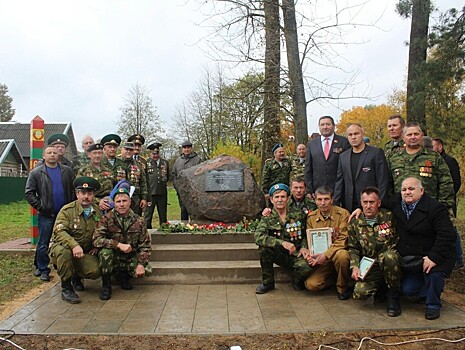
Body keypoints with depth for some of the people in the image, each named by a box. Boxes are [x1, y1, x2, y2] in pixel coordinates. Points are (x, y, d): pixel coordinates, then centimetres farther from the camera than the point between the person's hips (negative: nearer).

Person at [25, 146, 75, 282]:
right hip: (46, 215, -2)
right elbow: (29, 193, -1)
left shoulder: (67, 171, 5)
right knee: (43, 244, 4)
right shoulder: (36, 173, 1)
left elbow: (74, 189, 6)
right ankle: (43, 269, 17)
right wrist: (40, 207, -8)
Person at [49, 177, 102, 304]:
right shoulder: (67, 210, -11)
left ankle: (76, 276, 15)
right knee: (64, 250, -38)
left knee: (95, 271, -24)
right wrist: (74, 245, -40)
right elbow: (59, 232, -24)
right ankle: (66, 288, -18)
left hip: (85, 253, 3)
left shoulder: (97, 212, 3)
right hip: (62, 248, -3)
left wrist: (97, 246, -2)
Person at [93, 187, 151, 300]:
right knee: (105, 252, -32)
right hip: (113, 258, -2)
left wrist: (141, 264, -17)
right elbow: (96, 239, -23)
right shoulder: (107, 219, -11)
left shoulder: (138, 221, -5)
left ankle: (124, 275, 12)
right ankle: (106, 285, -9)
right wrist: (119, 245, -30)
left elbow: (145, 245, -3)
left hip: (130, 259, 2)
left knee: (145, 270, -22)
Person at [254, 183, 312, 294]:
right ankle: (267, 282, -8)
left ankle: (297, 281, 8)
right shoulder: (267, 218, -4)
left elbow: (305, 234, 15)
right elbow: (258, 237, -22)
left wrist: (304, 247, -8)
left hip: (296, 255, 0)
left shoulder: (298, 215, 1)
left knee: (305, 269, -32)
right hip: (278, 255, 1)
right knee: (264, 246, -29)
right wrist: (282, 243, -33)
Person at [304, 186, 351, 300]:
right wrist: (310, 255, -13)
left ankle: (343, 287, -9)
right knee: (311, 284, -18)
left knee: (341, 255, -38)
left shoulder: (343, 213, -9)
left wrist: (326, 254, -25)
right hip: (322, 260, 3)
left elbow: (343, 240, -13)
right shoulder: (311, 217, 3)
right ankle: (332, 277, 15)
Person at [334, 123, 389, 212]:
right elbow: (339, 182, 11)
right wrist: (336, 203, 3)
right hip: (349, 207, 4)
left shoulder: (376, 153, -1)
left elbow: (382, 181, -5)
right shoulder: (343, 156, 12)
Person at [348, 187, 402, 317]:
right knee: (359, 293, -24)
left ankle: (394, 296, -12)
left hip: (391, 263, -2)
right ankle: (380, 289, 14)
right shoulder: (355, 223, 5)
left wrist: (388, 253, -15)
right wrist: (355, 266, -6)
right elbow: (353, 248, 9)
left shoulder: (389, 217, -3)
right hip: (369, 268, 2)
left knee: (388, 256, -38)